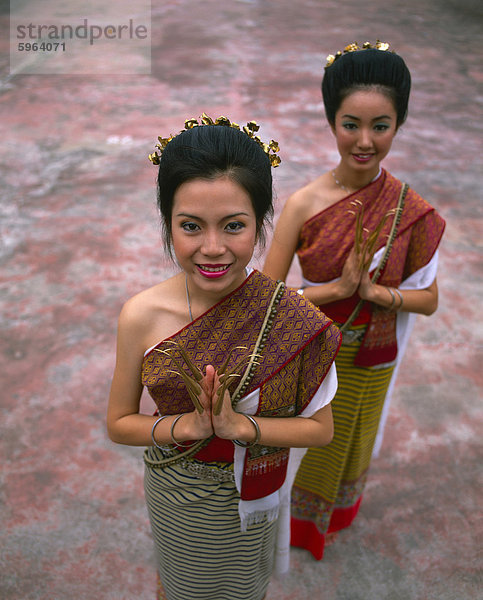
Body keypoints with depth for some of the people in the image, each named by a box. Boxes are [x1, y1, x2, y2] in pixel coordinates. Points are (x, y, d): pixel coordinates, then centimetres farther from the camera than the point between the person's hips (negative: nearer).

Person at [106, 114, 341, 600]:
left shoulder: (296, 320, -27)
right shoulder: (141, 317, -23)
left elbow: (319, 428, -14)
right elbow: (119, 424, -10)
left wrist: (238, 425, -29)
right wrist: (191, 424, -27)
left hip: (250, 498, 0)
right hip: (173, 493, 1)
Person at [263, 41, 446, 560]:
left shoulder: (411, 212, -16)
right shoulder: (304, 203, -21)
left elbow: (429, 299, -8)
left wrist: (375, 290, -26)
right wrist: (337, 288, -29)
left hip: (369, 364, 1)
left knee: (348, 445, 27)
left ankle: (335, 514, 61)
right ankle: (297, 516, 58)